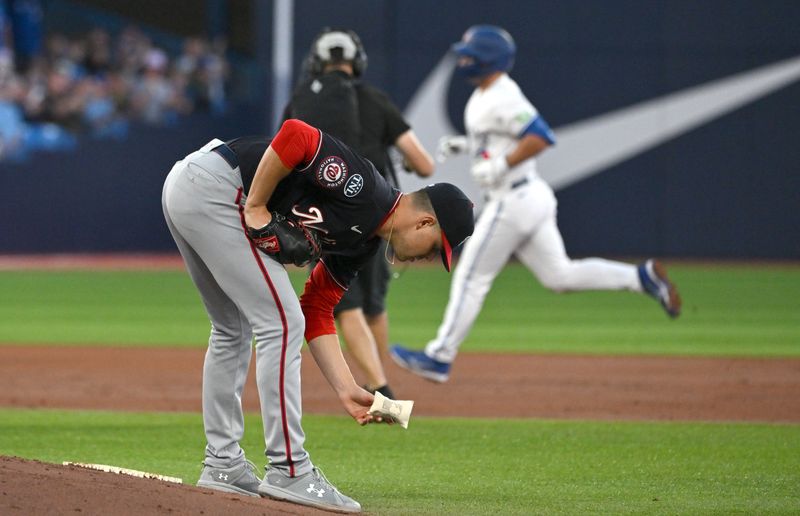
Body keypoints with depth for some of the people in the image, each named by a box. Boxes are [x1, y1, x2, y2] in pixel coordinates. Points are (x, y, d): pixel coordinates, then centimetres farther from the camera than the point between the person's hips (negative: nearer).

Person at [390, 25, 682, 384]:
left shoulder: (501, 100, -20)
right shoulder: (487, 95, 11)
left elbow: (541, 137, -28)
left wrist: (500, 165, -26)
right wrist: (465, 144, 17)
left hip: (513, 202, -10)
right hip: (531, 197, 10)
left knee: (471, 278, -2)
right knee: (559, 276, 11)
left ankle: (439, 357, 5)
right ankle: (642, 277, 4)